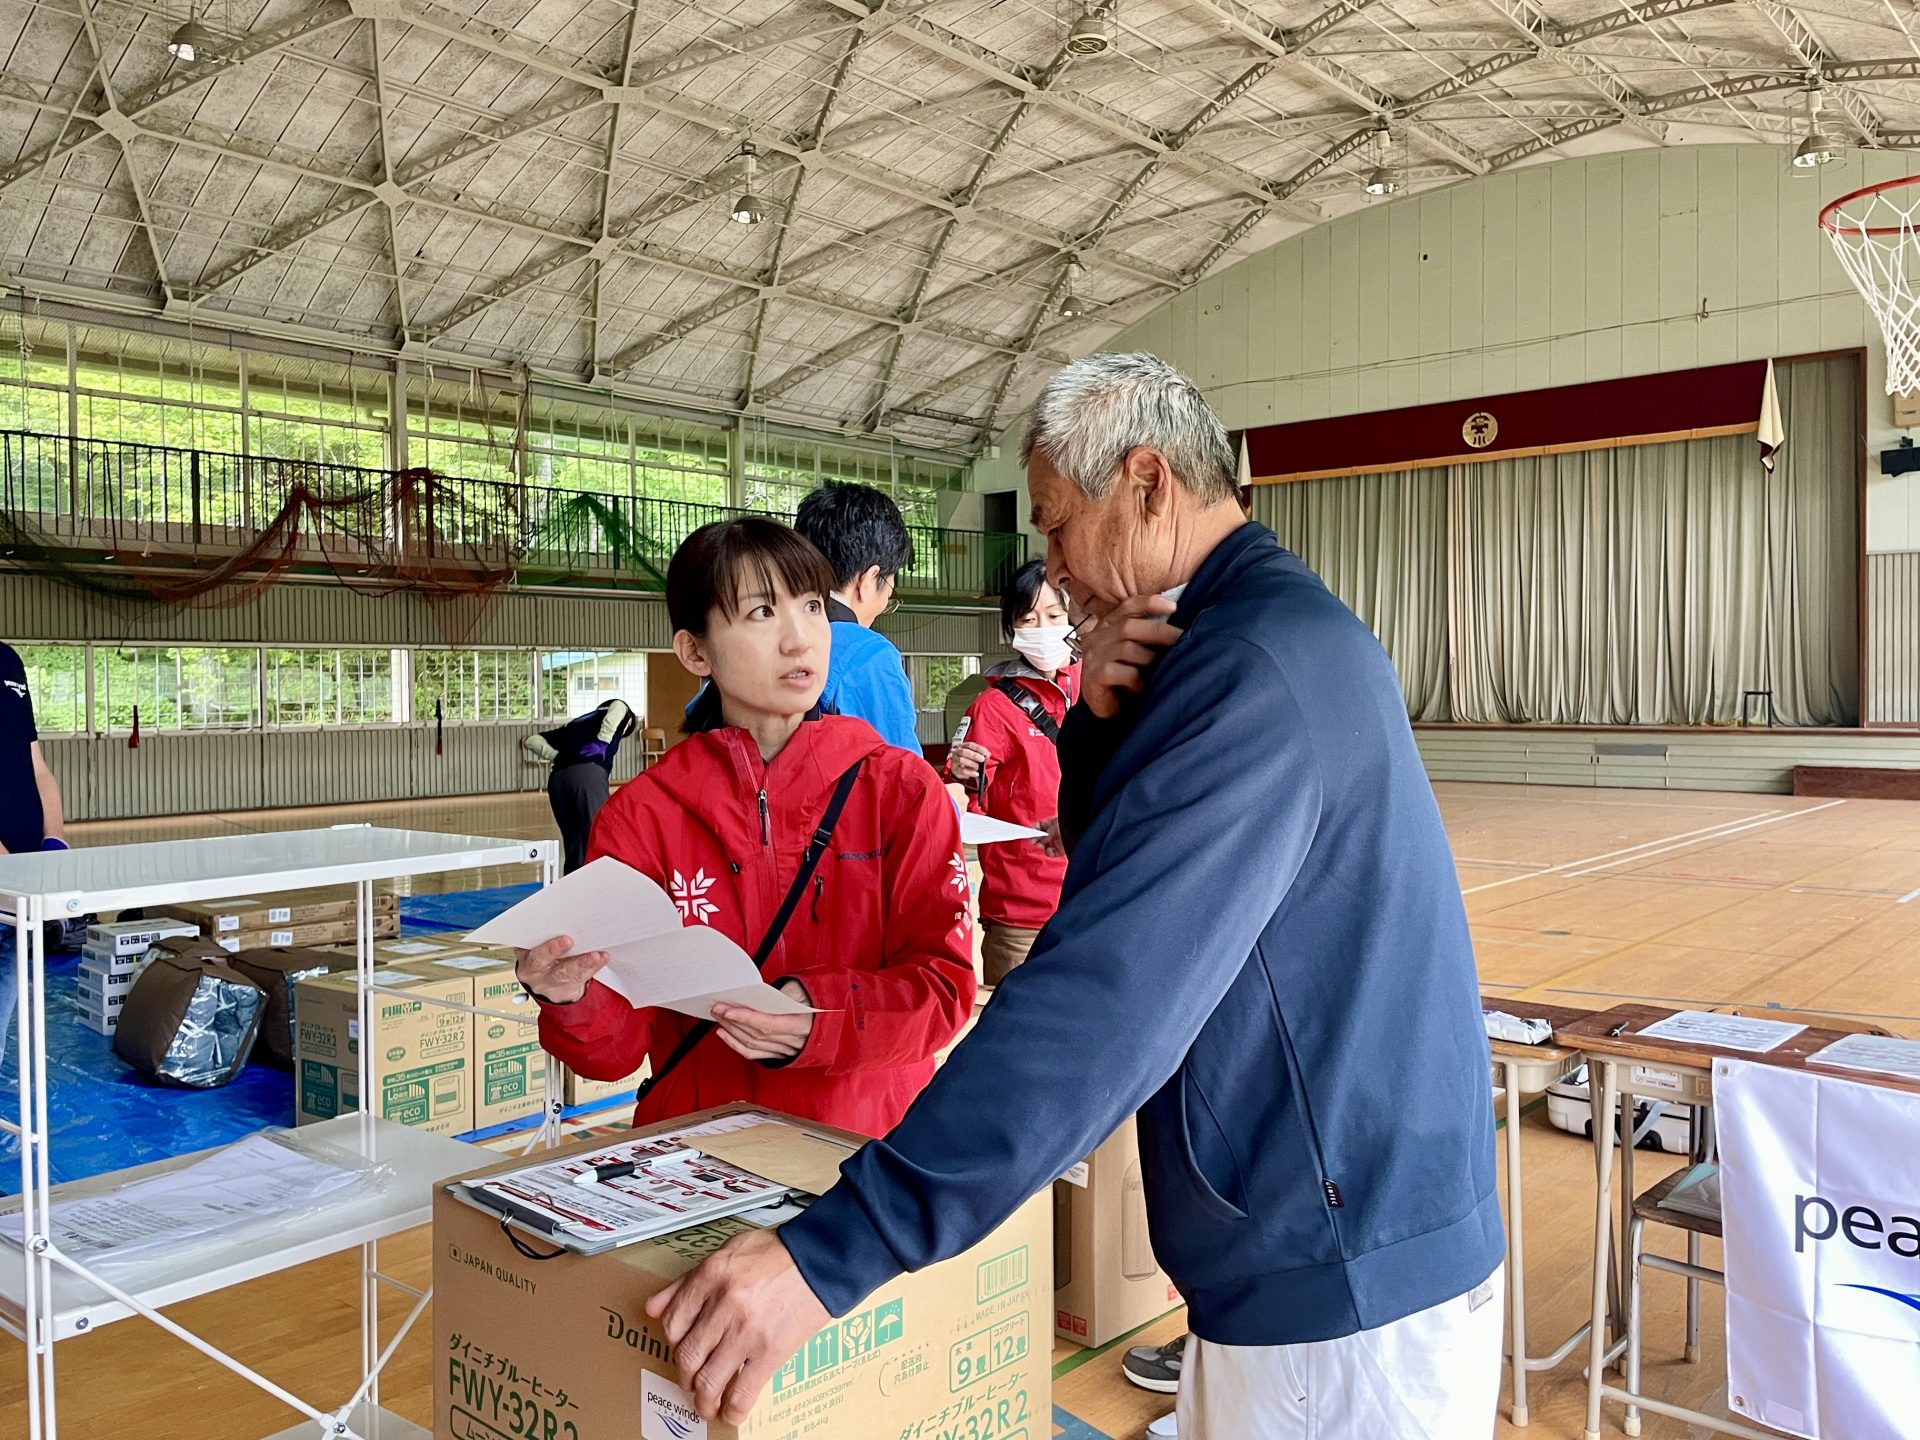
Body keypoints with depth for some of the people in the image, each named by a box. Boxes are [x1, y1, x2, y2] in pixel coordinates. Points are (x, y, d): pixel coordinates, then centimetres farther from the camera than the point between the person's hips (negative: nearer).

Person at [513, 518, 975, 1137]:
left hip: (871, 1141, -1)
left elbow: (944, 981, -1)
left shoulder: (902, 788, 5)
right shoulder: (642, 815, 4)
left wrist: (821, 1021, -17)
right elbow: (615, 1049, 3)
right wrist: (573, 1000, -18)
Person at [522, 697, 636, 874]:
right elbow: (618, 705, -3)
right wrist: (603, 742, 2)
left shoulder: (574, 724, 36)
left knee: (574, 850, 12)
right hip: (589, 775, -5)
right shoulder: (616, 714, 23)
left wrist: (557, 756, 17)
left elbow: (530, 741, 30)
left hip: (558, 779, 5)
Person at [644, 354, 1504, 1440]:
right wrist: (1101, 720, -8)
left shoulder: (1256, 662, -24)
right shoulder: (1292, 629, 10)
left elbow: (1107, 1000, -33)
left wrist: (833, 1252, -33)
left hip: (1342, 1283, -9)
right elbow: (1113, 863, 12)